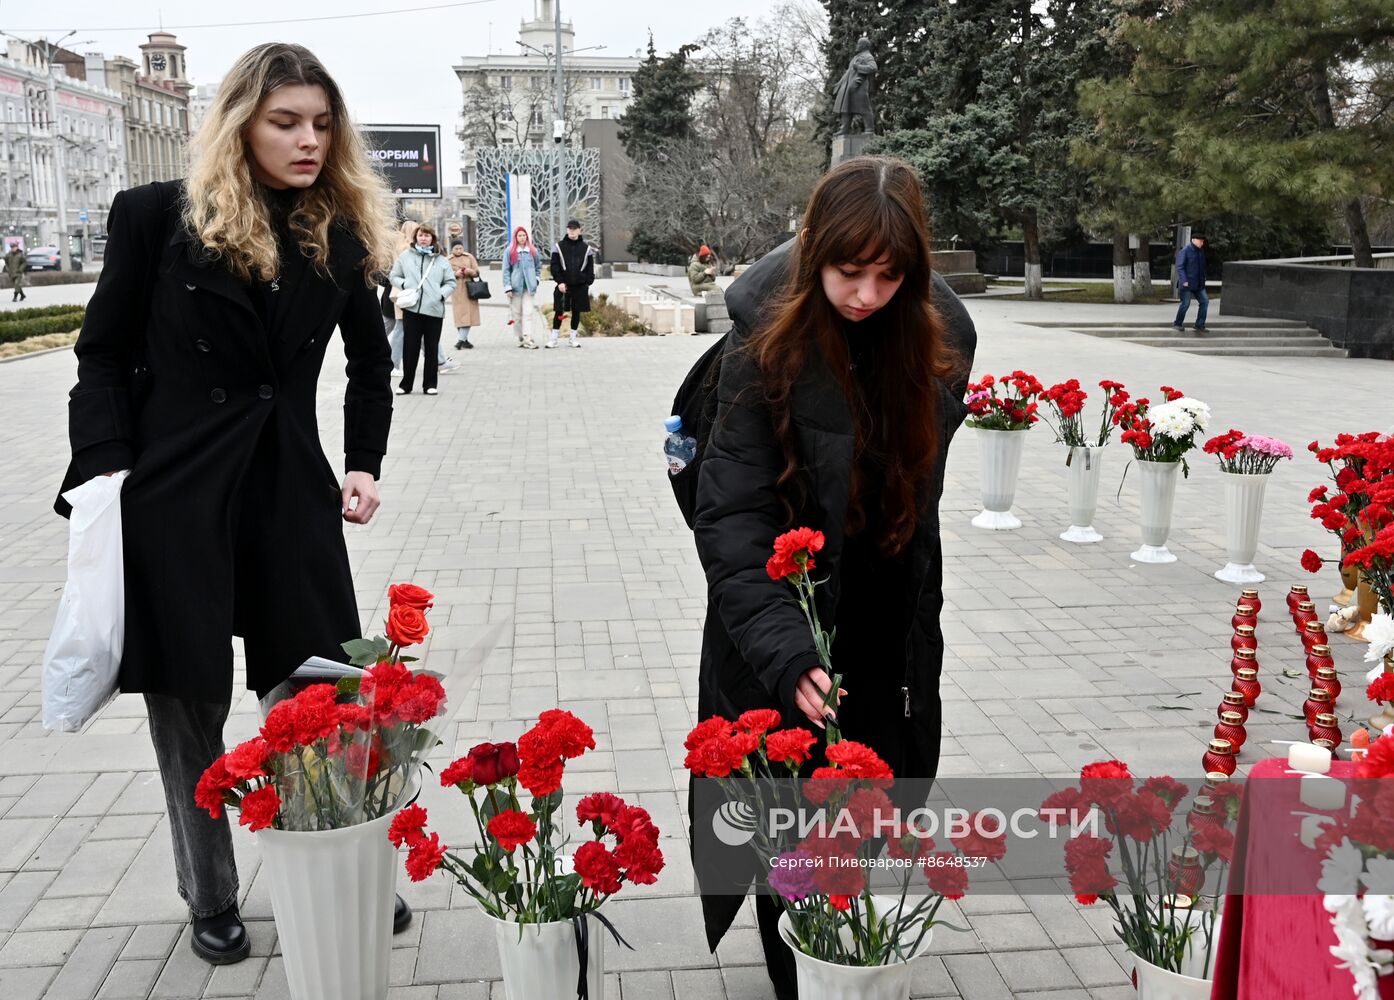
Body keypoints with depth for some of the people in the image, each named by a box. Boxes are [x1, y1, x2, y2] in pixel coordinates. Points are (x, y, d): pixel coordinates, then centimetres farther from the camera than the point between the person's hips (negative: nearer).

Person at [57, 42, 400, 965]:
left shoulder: (342, 236, 6)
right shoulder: (158, 216, -2)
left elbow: (371, 362, 17)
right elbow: (105, 355, 0)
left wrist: (365, 464, 6)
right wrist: (107, 471, -12)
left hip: (292, 493, 2)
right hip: (171, 496, -2)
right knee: (190, 709, 8)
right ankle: (211, 900, 28)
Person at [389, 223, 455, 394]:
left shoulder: (441, 260, 7)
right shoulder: (405, 256, 6)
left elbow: (451, 282, 10)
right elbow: (393, 276, 11)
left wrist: (441, 294, -6)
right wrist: (404, 284, -7)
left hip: (434, 309, 1)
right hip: (411, 308, -1)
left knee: (432, 348, 6)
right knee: (410, 347, 1)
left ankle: (430, 384, 14)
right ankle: (406, 384, 11)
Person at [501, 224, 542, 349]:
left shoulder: (532, 251, 8)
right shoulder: (509, 252, 1)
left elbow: (538, 266, 22)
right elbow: (506, 270, -1)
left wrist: (537, 279, 8)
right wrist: (508, 288, -7)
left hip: (529, 287, 1)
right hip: (516, 286, -1)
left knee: (528, 313, -8)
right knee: (517, 313, 3)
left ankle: (528, 338, -14)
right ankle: (521, 338, 13)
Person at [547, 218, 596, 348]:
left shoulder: (586, 248, 6)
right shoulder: (559, 246, 2)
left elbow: (590, 268, 8)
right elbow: (555, 266, 0)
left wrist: (587, 283, -1)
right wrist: (560, 282, -10)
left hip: (580, 286, 1)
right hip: (563, 285, -1)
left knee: (576, 311, 7)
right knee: (558, 311, -2)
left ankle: (573, 338, 17)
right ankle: (555, 337, 6)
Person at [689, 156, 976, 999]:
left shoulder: (940, 331, -7)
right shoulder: (769, 336, -21)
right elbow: (732, 514, -23)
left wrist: (921, 605, 10)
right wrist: (784, 650, -34)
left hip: (891, 623, 4)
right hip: (792, 615, -4)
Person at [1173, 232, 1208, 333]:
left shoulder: (1201, 251, 13)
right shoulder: (1185, 251, -10)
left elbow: (1202, 267, 20)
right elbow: (1180, 267, -15)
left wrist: (1203, 280, 15)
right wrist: (1184, 281, -22)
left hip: (1198, 283, 7)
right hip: (1187, 283, -7)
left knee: (1205, 301, -2)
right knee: (1186, 304, -5)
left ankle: (1200, 325, 4)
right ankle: (1177, 324, 14)